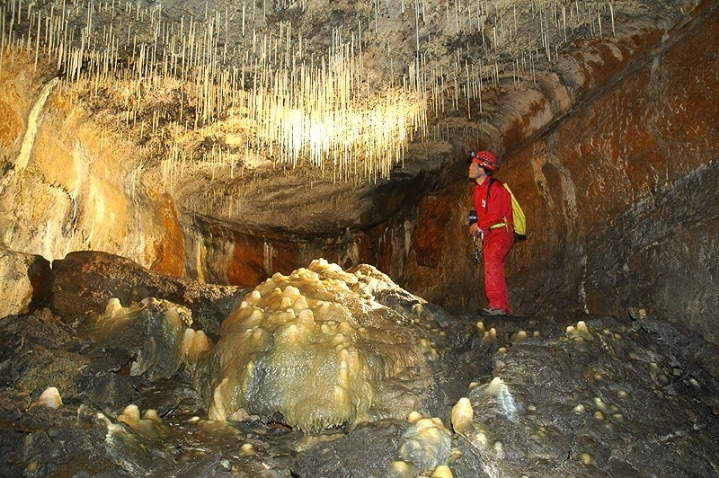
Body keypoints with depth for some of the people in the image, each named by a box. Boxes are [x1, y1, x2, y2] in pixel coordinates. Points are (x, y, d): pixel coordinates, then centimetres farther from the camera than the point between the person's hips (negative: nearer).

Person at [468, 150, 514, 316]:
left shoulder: (495, 188, -15)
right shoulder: (478, 189, 15)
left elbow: (495, 215, -21)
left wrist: (479, 226, -10)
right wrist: (477, 226, 5)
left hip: (501, 234, -10)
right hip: (489, 235, 10)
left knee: (492, 261, -30)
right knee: (496, 271, 14)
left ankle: (498, 305, -36)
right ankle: (505, 309, 25)